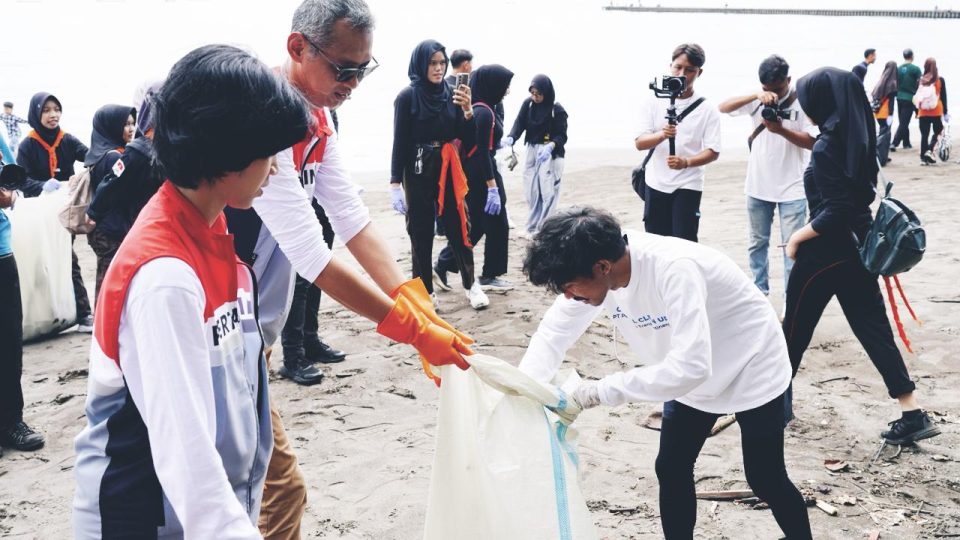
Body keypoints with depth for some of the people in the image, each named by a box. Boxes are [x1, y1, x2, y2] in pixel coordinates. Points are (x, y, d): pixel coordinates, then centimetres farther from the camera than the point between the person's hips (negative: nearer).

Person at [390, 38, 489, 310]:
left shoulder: (452, 94, 3)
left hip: (449, 171, 3)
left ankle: (471, 284, 15)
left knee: (458, 227, 3)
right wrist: (395, 183, -9)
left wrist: (467, 110, -14)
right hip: (418, 173, -2)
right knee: (421, 233, 3)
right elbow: (399, 143, -6)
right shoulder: (407, 97, -6)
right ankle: (425, 290, 14)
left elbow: (469, 140, 2)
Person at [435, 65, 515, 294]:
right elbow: (483, 152, -21)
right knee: (497, 226, 3)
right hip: (482, 175, -9)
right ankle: (489, 276, 13)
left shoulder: (478, 110, 10)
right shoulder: (485, 113, -18)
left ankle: (443, 265, 13)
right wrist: (493, 187, -22)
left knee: (477, 225, 14)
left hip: (473, 174, 9)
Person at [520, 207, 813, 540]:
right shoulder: (597, 267, -18)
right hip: (692, 376, 6)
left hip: (752, 372, -6)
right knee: (671, 470, 7)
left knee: (765, 480, 5)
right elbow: (555, 330, -8)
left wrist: (601, 391, -40)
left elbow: (691, 366, -44)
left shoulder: (674, 269, -40)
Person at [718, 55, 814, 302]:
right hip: (758, 185, 4)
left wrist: (782, 130, -23)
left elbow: (813, 142, -10)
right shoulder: (757, 100, 0)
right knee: (757, 242, 15)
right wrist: (756, 95, -26)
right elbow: (723, 108, -14)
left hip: (792, 188, -4)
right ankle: (759, 292, 29)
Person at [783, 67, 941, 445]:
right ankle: (913, 415, 6)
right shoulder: (858, 139, 6)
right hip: (857, 247, 8)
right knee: (873, 327, 8)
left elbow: (836, 211, -22)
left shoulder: (826, 147, -19)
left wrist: (797, 237, -11)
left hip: (825, 252, -8)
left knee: (795, 326, 10)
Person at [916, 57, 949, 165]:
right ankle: (929, 150, -8)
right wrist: (945, 112, 6)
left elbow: (916, 97, 6)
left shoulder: (920, 81, 1)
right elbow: (943, 97, -2)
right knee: (937, 132, 13)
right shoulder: (940, 80, -5)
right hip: (936, 112, -2)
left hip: (923, 112, 2)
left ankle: (923, 158, 6)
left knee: (924, 135, 7)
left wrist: (916, 111, 16)